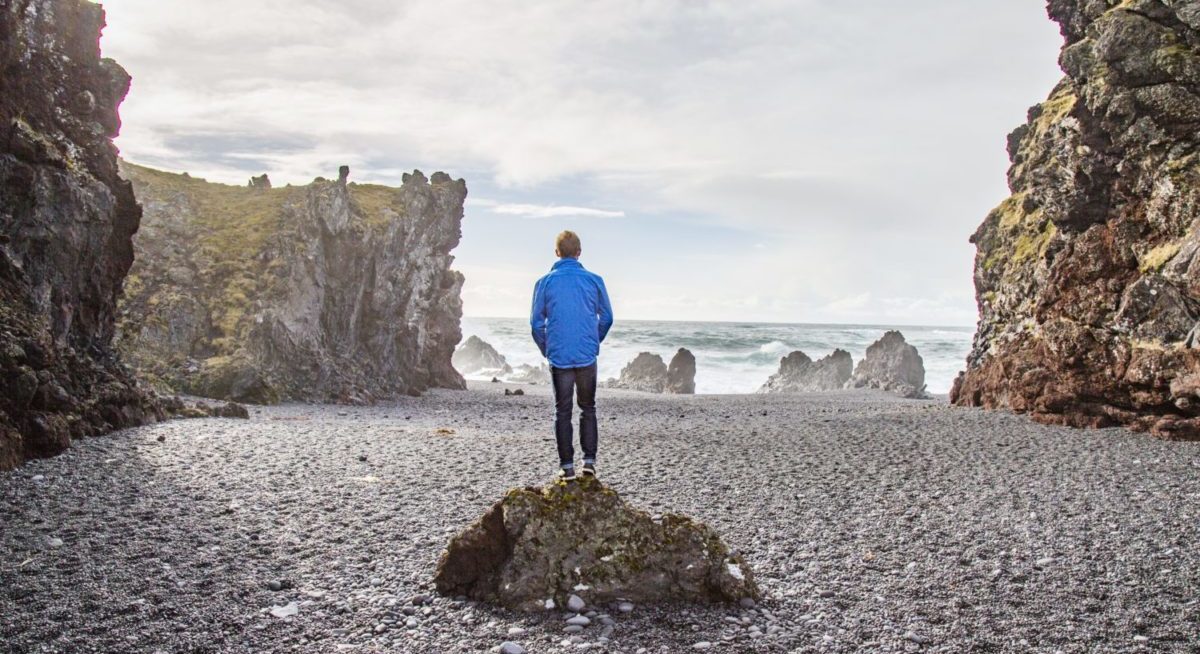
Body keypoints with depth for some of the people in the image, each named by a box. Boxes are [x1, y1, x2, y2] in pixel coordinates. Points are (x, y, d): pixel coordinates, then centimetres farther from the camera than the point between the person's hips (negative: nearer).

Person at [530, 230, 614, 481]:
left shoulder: (545, 282, 0)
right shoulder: (594, 280, 1)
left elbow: (536, 322, 3)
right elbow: (607, 318, 7)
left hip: (559, 357, 0)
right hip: (588, 356, 1)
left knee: (562, 411, 7)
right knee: (588, 408, 14)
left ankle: (567, 465, 7)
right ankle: (589, 460, 8)